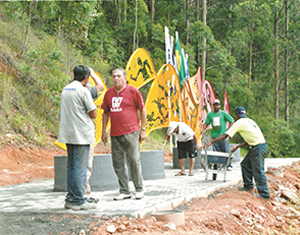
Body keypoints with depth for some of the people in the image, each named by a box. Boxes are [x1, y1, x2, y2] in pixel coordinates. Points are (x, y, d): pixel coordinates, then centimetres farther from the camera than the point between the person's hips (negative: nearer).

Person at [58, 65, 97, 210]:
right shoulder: (83, 91, -11)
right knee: (80, 168, -4)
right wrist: (93, 109, 9)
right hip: (81, 135, -8)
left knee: (71, 167, 13)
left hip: (68, 134, 8)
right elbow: (93, 114, -11)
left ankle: (70, 199, 16)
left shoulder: (65, 90, 13)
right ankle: (78, 201, -2)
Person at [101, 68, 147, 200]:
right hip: (115, 134, 4)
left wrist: (143, 129, -1)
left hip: (131, 132, -4)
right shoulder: (109, 93, 11)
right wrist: (104, 132, 14)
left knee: (134, 160, -4)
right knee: (118, 163, 5)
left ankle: (139, 189, 9)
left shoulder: (133, 91, -1)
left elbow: (142, 110, 3)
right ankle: (124, 191, 13)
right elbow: (106, 113, 19)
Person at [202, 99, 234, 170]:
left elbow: (232, 121, 5)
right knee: (216, 152, 4)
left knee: (226, 151, -3)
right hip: (214, 136, 3)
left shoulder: (223, 113, 1)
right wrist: (203, 130, -5)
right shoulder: (210, 114, 9)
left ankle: (229, 166, 2)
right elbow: (206, 123, 12)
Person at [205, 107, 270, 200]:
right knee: (245, 164, 19)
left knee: (258, 171, -5)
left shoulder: (239, 123, -6)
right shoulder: (250, 121, 19)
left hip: (259, 147, -9)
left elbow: (225, 135, -9)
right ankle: (248, 186, 27)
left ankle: (264, 195, -1)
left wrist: (211, 142, -6)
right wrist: (238, 146, 25)